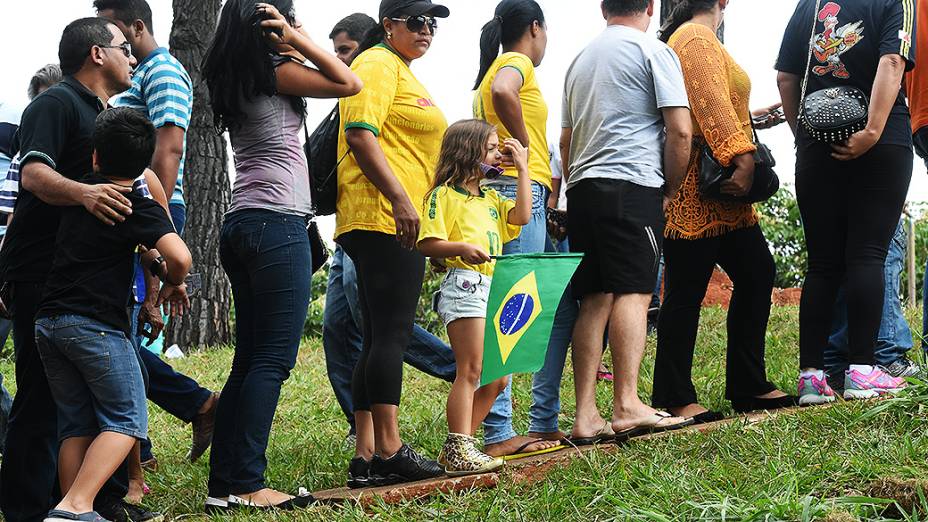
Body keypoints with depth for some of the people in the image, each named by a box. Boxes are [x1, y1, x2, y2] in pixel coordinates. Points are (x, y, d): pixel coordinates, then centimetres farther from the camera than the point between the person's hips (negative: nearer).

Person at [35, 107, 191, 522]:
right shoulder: (141, 209, -7)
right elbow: (179, 257, -22)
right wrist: (174, 280, 0)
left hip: (48, 321, 6)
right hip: (96, 324, -6)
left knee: (76, 425, 13)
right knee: (126, 421, 1)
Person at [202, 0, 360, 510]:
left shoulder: (232, 79, 17)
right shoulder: (276, 72, -7)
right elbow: (349, 83, -4)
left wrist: (291, 47, 19)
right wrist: (298, 41, -3)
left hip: (240, 223, 9)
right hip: (278, 223, -9)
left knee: (249, 359, 10)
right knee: (273, 361, -8)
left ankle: (224, 483, 9)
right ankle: (247, 485, -10)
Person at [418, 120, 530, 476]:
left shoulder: (491, 199, 23)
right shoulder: (444, 195, -1)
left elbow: (521, 216, 7)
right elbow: (427, 244, -9)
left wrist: (522, 169, 11)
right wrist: (461, 248, -26)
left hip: (493, 289, 9)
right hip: (464, 285, -9)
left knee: (498, 379, 9)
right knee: (470, 372, -12)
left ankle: (458, 447, 15)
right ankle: (458, 451, -10)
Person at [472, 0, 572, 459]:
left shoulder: (491, 71, 25)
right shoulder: (517, 62, -4)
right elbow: (502, 92, -28)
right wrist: (523, 142, -13)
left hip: (504, 195, 10)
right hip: (520, 189, -10)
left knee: (560, 307, 12)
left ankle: (545, 422, 11)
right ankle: (499, 435, -15)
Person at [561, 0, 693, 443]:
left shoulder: (581, 60, 21)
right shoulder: (653, 51, 1)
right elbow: (679, 129, -7)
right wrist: (671, 188, 4)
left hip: (582, 189, 6)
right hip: (633, 185, -6)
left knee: (594, 300, 3)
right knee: (633, 292, -10)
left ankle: (586, 417, -3)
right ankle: (627, 407, -19)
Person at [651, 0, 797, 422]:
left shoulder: (688, 37, 24)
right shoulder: (698, 37, -8)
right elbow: (711, 103, -20)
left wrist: (748, 119, 44)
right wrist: (741, 158, -27)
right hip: (698, 191, -11)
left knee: (756, 275, 9)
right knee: (687, 290, -6)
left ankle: (748, 386, 14)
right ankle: (675, 399, -2)